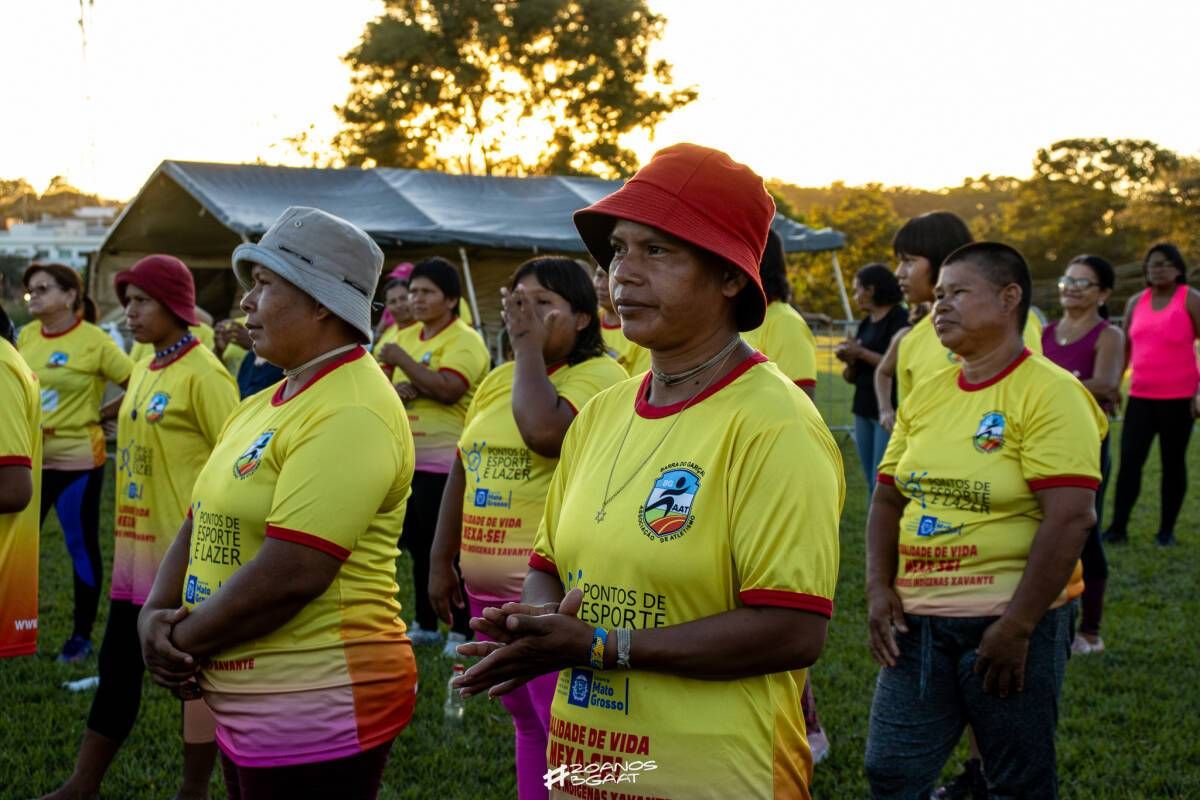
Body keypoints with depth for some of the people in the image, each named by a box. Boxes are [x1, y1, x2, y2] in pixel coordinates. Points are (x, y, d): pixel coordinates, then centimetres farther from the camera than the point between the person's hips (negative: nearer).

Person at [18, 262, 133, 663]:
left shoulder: (93, 341, -11)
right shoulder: (25, 337, 5)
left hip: (76, 460, -5)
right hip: (29, 459, 5)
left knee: (82, 547, 5)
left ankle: (82, 636, 16)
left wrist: (102, 413, -9)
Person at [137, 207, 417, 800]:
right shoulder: (260, 408, 12)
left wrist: (182, 640, -13)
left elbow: (290, 575, -25)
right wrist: (154, 616, -5)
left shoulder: (349, 415, -18)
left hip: (316, 709, -9)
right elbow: (198, 529, 13)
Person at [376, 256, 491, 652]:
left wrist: (402, 361, -18)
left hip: (445, 462, -7)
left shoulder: (465, 340, -10)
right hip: (409, 459, 8)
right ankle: (425, 625, 26)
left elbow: (447, 390, -24)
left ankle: (461, 631, 6)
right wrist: (395, 389, -9)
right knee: (418, 546, 15)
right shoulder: (405, 338, 13)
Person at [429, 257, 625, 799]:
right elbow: (463, 469, 19)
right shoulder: (499, 379, 14)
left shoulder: (600, 376, -10)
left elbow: (544, 432, -29)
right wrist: (442, 560, 17)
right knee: (525, 722, 18)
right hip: (489, 586, 8)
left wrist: (530, 347, -15)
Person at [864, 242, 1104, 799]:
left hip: (1014, 621, -6)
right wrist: (879, 587, -1)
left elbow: (1070, 519, -19)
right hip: (917, 621, 6)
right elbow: (888, 499, 14)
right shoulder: (925, 396, 9)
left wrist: (1016, 627, -19)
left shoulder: (1049, 394, -12)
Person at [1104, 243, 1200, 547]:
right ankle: (1118, 527, 1)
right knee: (1129, 461, -3)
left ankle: (1167, 530, 12)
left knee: (1173, 463, 6)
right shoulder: (1136, 302, 10)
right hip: (1140, 397, 3)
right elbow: (1125, 347, 15)